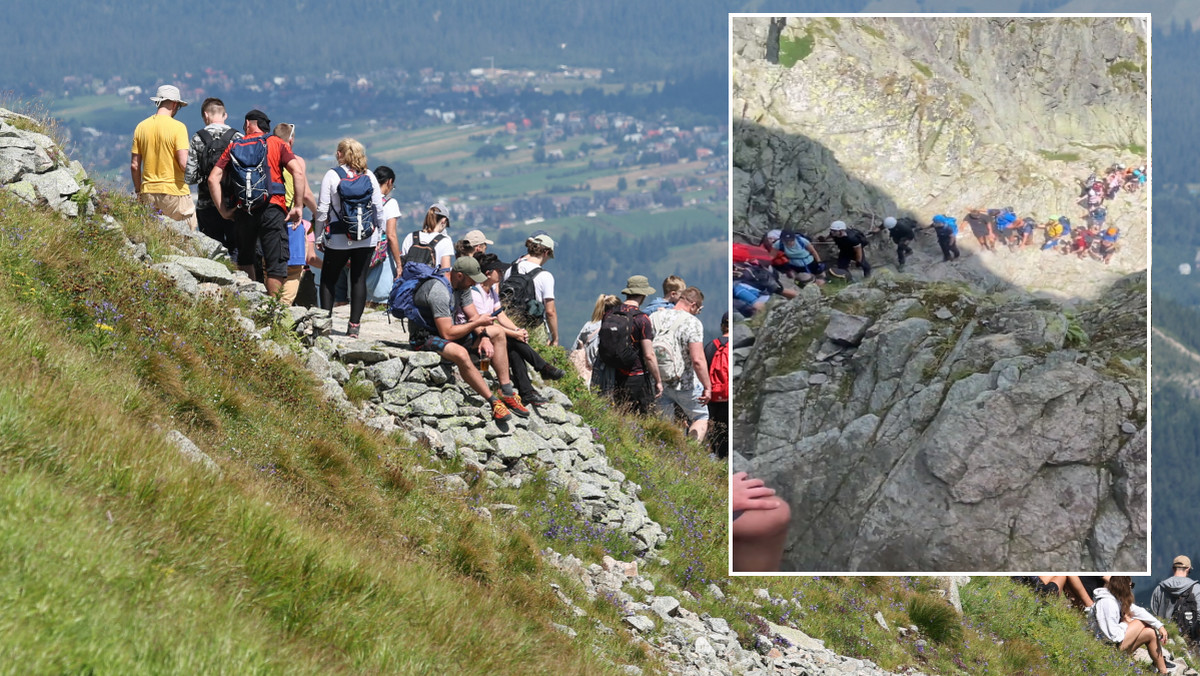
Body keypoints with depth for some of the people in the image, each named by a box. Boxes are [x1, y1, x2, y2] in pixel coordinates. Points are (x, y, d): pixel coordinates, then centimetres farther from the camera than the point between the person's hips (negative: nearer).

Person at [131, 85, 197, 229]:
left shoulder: (141, 127, 5)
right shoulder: (177, 127, -10)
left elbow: (134, 165, 8)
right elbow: (183, 164, -16)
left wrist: (138, 191, 19)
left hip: (149, 192, 5)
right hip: (174, 191, -5)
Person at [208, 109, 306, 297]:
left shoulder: (234, 146, 12)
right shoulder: (276, 144, 8)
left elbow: (213, 178, 3)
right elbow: (298, 173, -5)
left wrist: (224, 210, 5)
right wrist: (297, 207, -3)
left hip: (243, 210, 2)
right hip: (272, 208, -2)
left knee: (245, 260, 19)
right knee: (276, 263, 1)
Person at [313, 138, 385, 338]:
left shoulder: (332, 176, -6)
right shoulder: (369, 177, 2)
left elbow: (322, 209, -5)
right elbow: (379, 208, 4)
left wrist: (319, 237, 4)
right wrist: (378, 234, 16)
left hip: (338, 239, -3)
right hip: (366, 239, 3)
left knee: (328, 279, 10)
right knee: (359, 279, 6)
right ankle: (354, 326, 3)